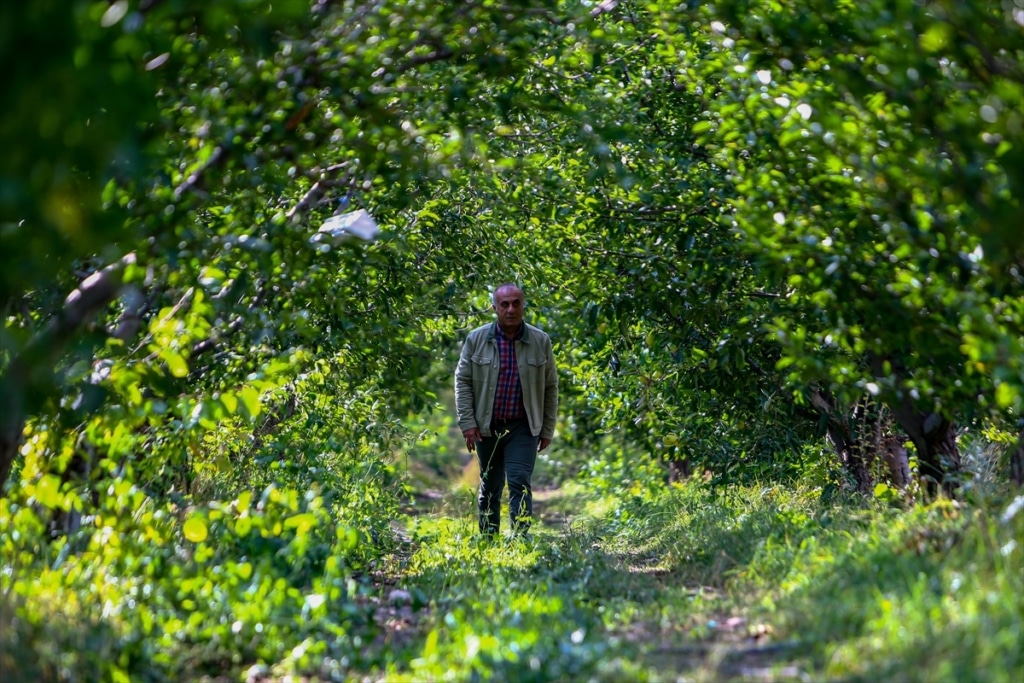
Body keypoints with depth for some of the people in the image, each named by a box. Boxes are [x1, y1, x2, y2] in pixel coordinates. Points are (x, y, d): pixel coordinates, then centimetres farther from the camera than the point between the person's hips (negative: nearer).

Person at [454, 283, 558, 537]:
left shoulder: (540, 341, -1)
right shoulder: (477, 339, -2)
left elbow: (550, 387, 4)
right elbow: (462, 381, 1)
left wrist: (547, 429, 3)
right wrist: (467, 423, -6)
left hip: (523, 428, -1)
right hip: (486, 427, 1)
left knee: (520, 482, -13)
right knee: (490, 487, 12)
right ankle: (487, 541, 24)